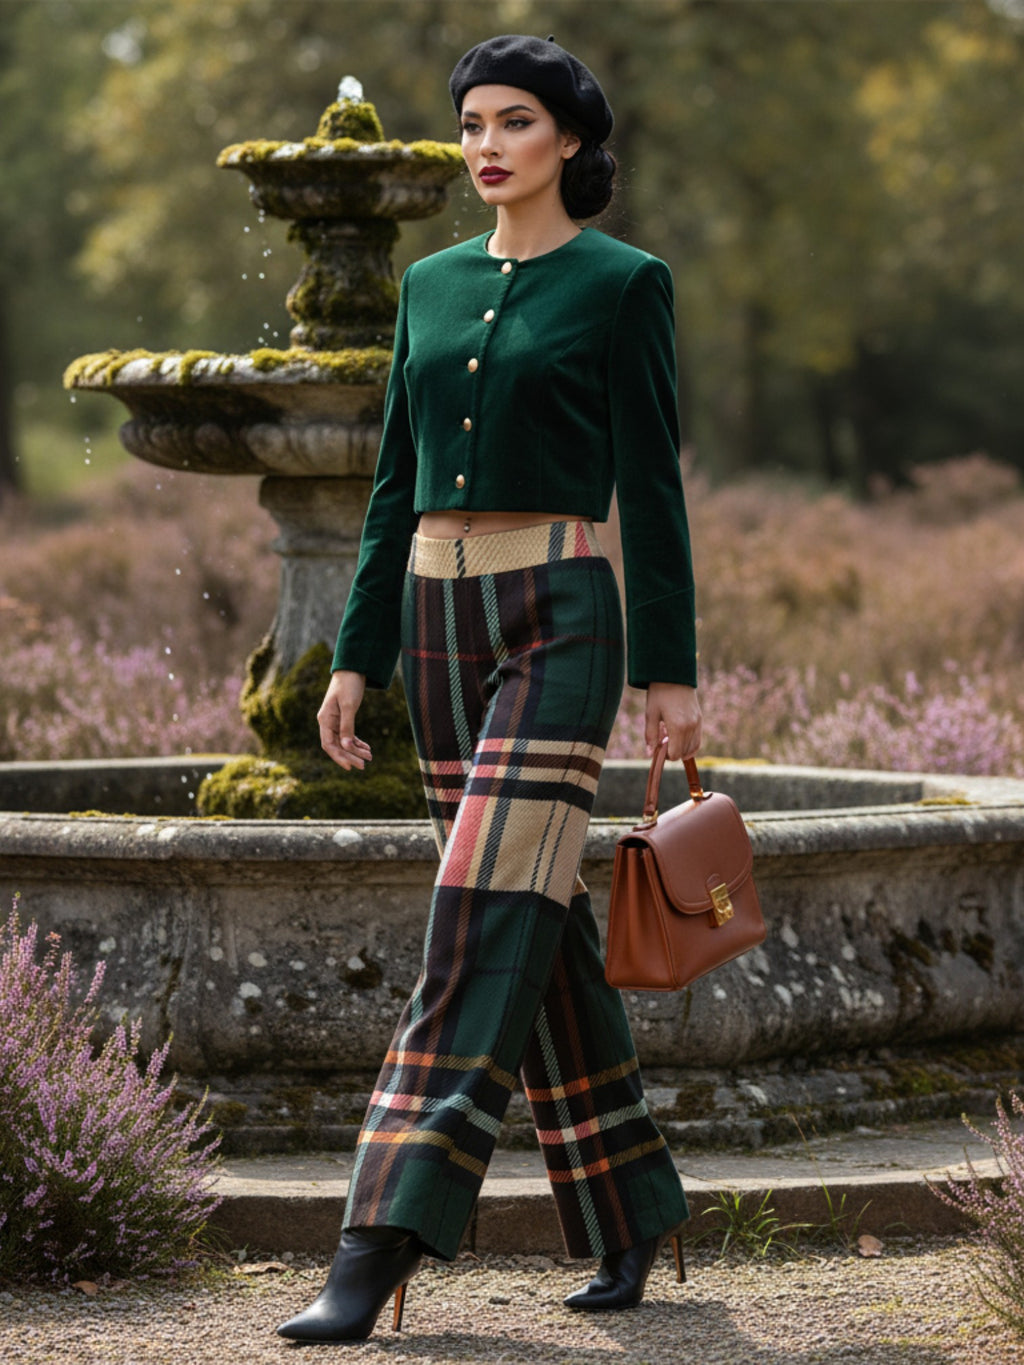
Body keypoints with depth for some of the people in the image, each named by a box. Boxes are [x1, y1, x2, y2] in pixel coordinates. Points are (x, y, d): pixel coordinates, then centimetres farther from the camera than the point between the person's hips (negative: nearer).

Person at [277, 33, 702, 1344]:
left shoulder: (623, 285, -2)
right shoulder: (431, 286, 14)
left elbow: (651, 487, -4)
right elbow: (396, 485, 15)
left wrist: (672, 672, -7)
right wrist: (355, 659, 10)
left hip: (561, 617, -6)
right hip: (440, 618, 6)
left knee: (487, 917, -15)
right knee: (539, 921, 9)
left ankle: (380, 1249, -20)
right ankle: (629, 1215, 21)